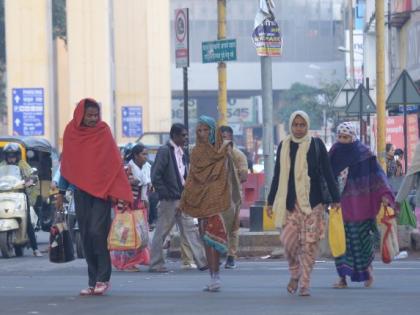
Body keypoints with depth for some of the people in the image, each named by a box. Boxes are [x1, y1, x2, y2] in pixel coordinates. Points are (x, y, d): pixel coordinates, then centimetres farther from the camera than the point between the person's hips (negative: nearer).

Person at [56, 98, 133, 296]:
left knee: (97, 232, -14)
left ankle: (103, 279, -6)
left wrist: (115, 191, -13)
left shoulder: (103, 132, -4)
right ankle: (93, 281, 9)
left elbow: (114, 163, -5)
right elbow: (66, 164, 13)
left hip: (101, 190, -4)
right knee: (86, 237, 4)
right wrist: (61, 192, 14)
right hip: (81, 191, 4)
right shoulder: (71, 132, 5)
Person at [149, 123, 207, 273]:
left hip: (182, 200, 8)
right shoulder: (164, 151, -12)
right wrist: (166, 195, -16)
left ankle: (202, 261, 3)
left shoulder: (181, 152, 13)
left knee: (191, 229, 5)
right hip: (169, 201, -8)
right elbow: (155, 176, -16)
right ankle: (155, 264, 8)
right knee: (161, 232, 1)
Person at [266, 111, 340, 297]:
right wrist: (270, 202, 10)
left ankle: (304, 284, 4)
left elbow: (327, 173, 2)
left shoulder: (316, 145, 2)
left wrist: (335, 199, -3)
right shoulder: (284, 146, 9)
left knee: (309, 244, -3)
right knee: (289, 240, -7)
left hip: (312, 202, -2)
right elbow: (277, 175, 13)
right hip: (290, 203, 2)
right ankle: (294, 274, 18)